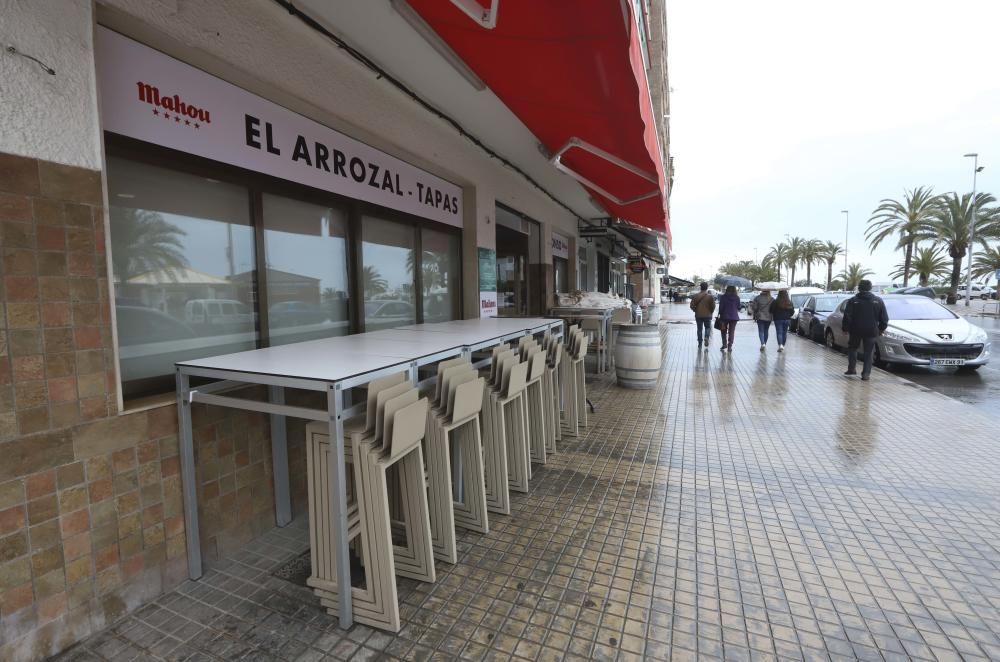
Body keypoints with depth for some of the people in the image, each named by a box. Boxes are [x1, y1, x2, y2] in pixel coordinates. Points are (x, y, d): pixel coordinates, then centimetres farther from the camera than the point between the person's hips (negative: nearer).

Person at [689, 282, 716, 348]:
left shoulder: (696, 296, -5)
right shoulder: (710, 296, -7)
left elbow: (692, 305, -5)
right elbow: (713, 306, -7)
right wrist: (710, 312, 10)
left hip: (698, 315, 1)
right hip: (707, 315, -1)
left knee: (699, 329, 8)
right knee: (708, 327, 16)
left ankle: (700, 344, 11)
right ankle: (706, 337, -12)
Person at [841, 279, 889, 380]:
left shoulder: (852, 300, -2)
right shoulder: (878, 301, 5)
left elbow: (847, 316, -6)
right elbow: (884, 318, 7)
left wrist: (844, 328, 3)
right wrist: (881, 329, 17)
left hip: (855, 330, -1)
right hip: (871, 331, 1)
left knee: (852, 348, 17)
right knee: (868, 353, 5)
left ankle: (852, 369, 14)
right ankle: (866, 374, 2)